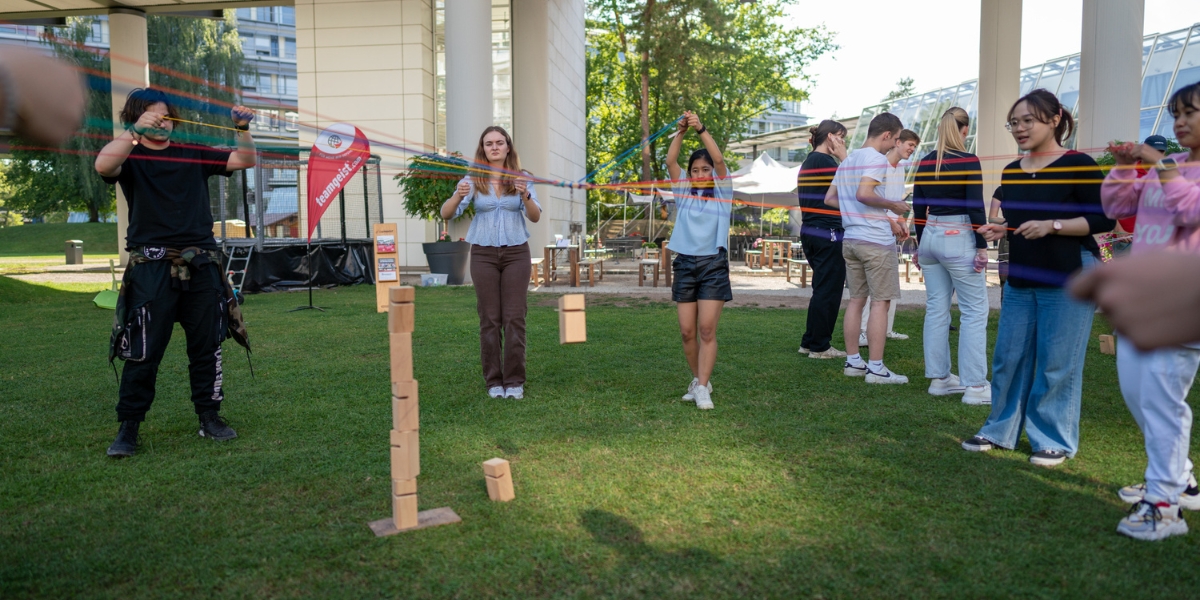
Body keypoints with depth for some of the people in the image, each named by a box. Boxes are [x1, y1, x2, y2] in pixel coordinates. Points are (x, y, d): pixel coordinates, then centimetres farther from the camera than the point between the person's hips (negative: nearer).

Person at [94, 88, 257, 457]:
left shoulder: (193, 154, 14)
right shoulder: (131, 158, 5)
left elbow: (244, 161, 11)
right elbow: (103, 165, -18)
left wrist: (243, 130, -4)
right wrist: (137, 131, -21)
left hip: (201, 266, 3)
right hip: (152, 268, -3)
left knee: (206, 346, 7)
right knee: (144, 352, -2)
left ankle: (210, 417, 19)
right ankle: (128, 428, 8)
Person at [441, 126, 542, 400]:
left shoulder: (520, 179, 4)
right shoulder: (473, 181, 3)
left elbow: (536, 217, -7)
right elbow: (446, 214, -6)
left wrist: (526, 196, -26)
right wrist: (457, 196, -27)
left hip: (516, 253, 0)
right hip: (483, 254, 0)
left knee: (514, 318, -2)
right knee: (490, 319, 2)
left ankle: (514, 381, 4)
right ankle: (493, 381, 10)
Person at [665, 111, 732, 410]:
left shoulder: (722, 194, 7)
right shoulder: (684, 194, 13)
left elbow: (719, 160, -8)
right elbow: (671, 162, 0)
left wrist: (701, 129, -18)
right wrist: (680, 132, -12)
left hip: (713, 265, -3)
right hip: (685, 264, 3)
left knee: (707, 329, -10)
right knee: (687, 331, 2)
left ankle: (702, 388, -9)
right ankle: (699, 380, 19)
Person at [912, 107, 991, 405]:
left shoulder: (925, 162, 8)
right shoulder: (968, 161, -9)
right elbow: (975, 207, -14)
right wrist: (982, 246, -9)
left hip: (930, 238, 6)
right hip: (958, 240, -6)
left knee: (936, 309, 10)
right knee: (974, 312, -1)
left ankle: (939, 378, 15)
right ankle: (975, 386, -2)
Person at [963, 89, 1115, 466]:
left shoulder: (1078, 166, -8)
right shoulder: (1011, 172, 10)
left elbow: (1104, 220, -11)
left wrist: (1052, 226, -21)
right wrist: (998, 232, 1)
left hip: (1069, 279, -6)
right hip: (1021, 280, 6)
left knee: (1057, 363, 0)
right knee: (1009, 357, 8)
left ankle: (1054, 441, 13)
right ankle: (1001, 430, 21)